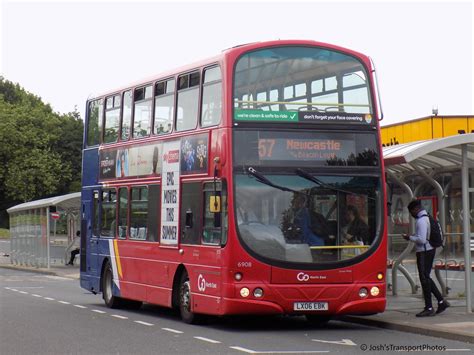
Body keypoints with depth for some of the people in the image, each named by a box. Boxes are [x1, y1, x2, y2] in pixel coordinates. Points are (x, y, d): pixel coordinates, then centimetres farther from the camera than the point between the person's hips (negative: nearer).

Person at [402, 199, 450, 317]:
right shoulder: (427, 218, 14)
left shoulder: (421, 221, -17)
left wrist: (410, 237, -9)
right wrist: (412, 237, 14)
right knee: (426, 278, 17)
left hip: (424, 252, -10)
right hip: (430, 250, 10)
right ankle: (441, 301, 16)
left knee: (424, 279, -3)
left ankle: (429, 308, 3)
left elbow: (421, 240, -24)